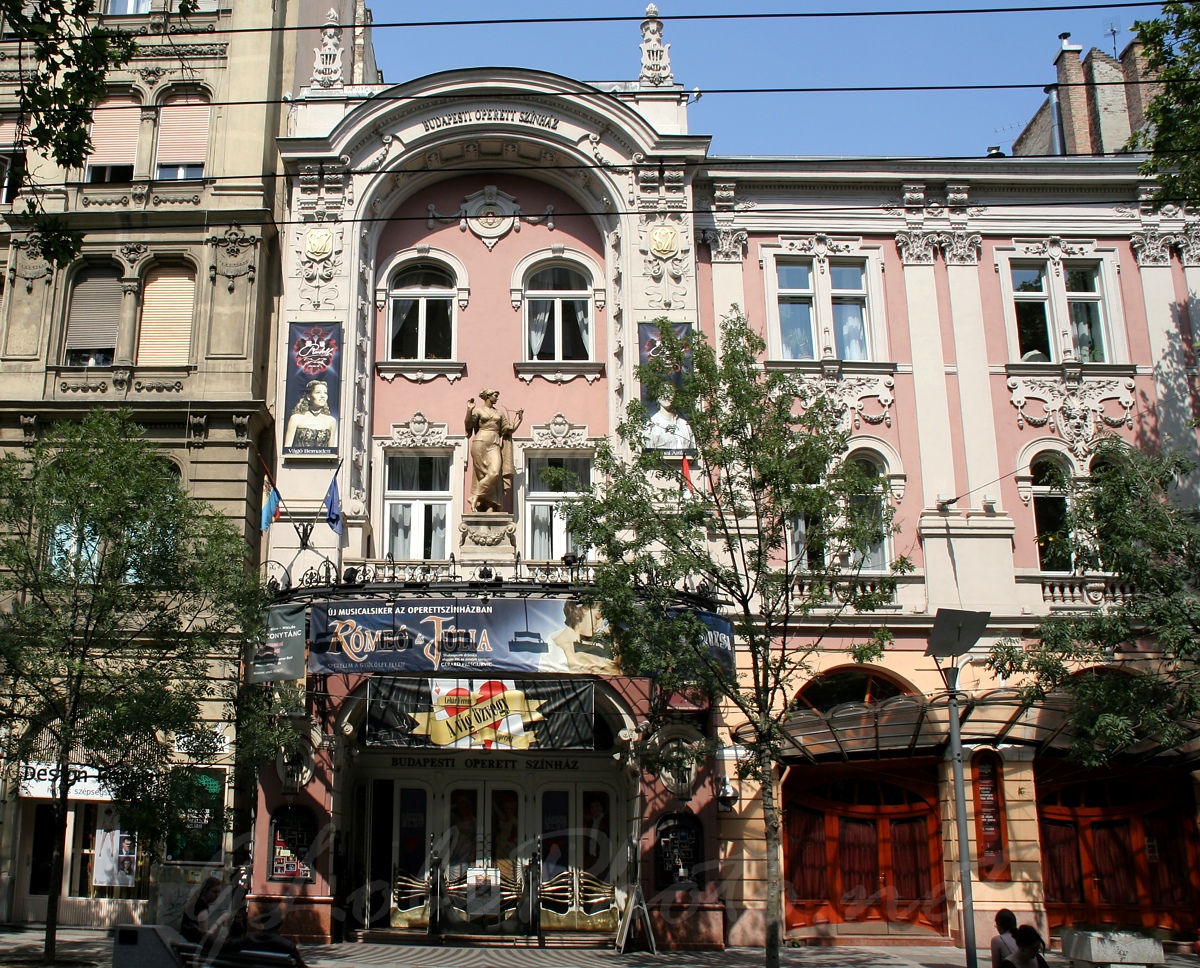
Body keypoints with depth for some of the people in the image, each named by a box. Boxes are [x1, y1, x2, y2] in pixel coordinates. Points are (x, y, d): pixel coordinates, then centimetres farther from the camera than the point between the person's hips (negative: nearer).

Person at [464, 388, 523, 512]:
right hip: (480, 443, -3)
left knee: (495, 472, -19)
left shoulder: (500, 413, 22)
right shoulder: (478, 410, 11)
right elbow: (469, 425, -3)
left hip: (494, 445, 3)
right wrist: (469, 410, -15)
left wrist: (519, 419, 11)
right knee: (483, 474, -13)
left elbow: (510, 430, 20)